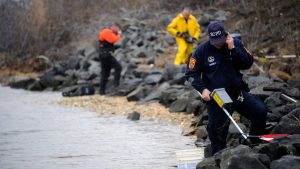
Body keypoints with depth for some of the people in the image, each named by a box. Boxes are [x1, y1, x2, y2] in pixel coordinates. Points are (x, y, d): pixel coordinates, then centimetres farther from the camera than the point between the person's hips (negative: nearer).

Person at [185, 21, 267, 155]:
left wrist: (233, 49, -20)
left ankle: (256, 145, 4)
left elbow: (248, 64, -10)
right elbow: (191, 74, -3)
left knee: (260, 110, -11)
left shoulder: (236, 44, -2)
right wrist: (203, 89, -17)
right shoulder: (202, 51, -8)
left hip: (237, 92, 2)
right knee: (218, 130, 2)